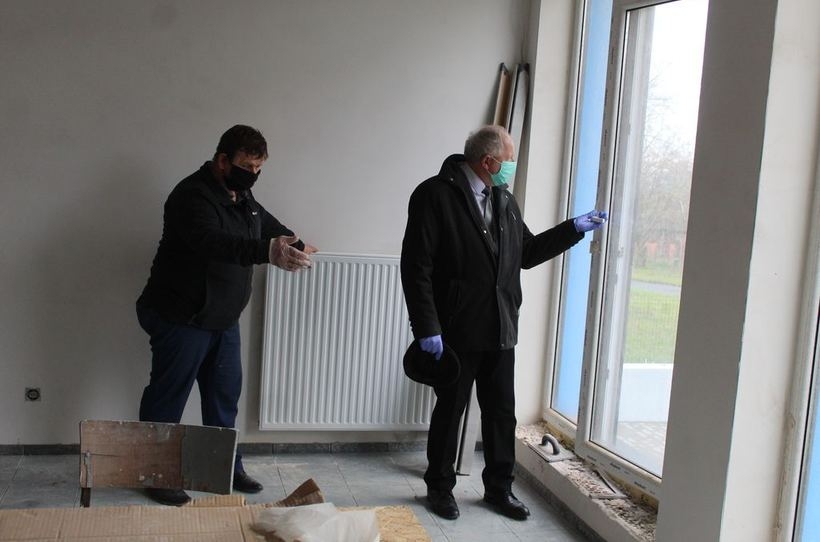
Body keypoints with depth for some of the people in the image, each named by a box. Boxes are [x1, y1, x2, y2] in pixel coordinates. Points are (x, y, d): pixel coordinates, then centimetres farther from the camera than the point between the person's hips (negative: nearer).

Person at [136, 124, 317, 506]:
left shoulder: (242, 196, 7)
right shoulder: (193, 195, -22)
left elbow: (268, 224, 28)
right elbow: (211, 241, -42)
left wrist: (296, 246, 15)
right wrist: (267, 252, -54)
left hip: (223, 318, 9)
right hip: (181, 318, -9)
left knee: (225, 393, 15)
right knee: (167, 396, 3)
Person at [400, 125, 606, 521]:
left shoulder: (504, 201, 12)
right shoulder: (435, 194, -11)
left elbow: (527, 252, 20)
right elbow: (416, 266, -16)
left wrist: (575, 228, 14)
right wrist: (427, 328, -19)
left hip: (500, 330, 6)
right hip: (456, 331, -6)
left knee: (502, 412, 13)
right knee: (449, 410, 8)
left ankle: (499, 488, 29)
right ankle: (439, 487, 25)